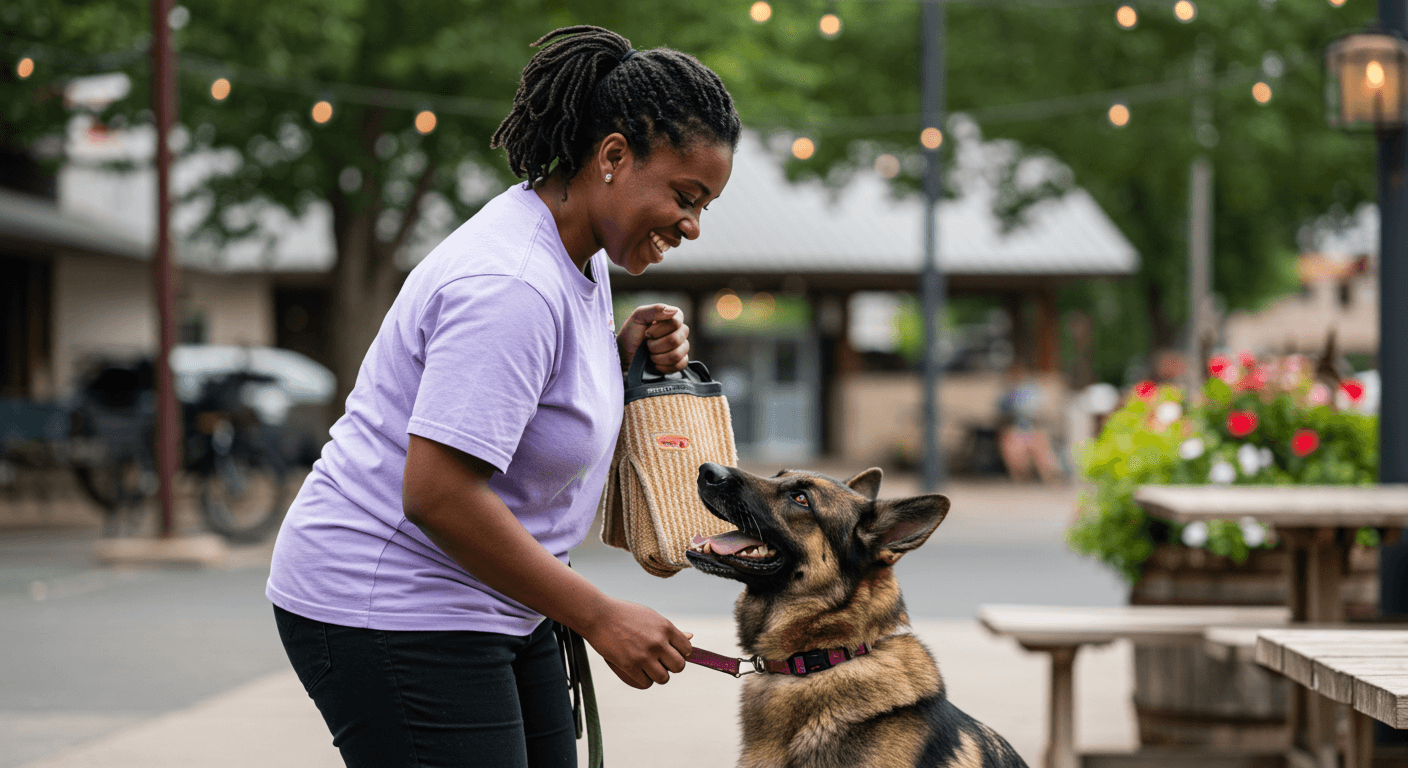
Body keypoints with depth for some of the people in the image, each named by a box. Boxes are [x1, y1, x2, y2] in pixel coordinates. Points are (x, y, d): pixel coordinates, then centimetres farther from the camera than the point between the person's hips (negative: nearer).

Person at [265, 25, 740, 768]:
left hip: (482, 599, 10)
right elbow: (437, 494, -28)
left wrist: (626, 355, 1)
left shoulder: (581, 257, 8)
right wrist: (601, 618, -23)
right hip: (385, 610, -10)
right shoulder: (512, 287, -24)